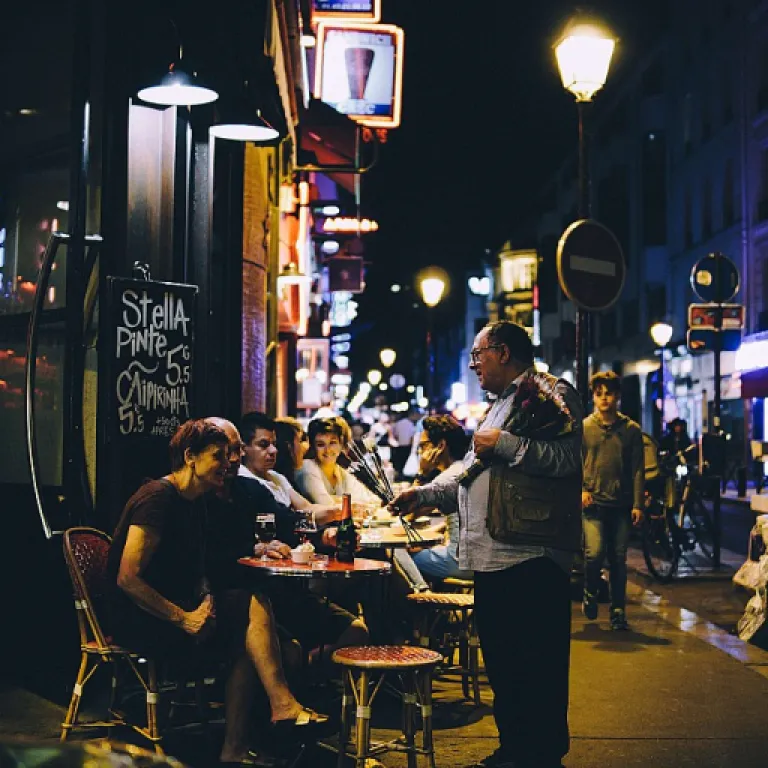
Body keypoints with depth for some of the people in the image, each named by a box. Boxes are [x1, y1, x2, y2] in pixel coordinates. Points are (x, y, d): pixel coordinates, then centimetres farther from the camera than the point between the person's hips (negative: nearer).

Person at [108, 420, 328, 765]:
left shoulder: (194, 502, 13)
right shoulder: (158, 498, -15)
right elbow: (127, 578, -21)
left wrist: (206, 600, -1)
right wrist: (183, 618, -21)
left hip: (173, 613, 9)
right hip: (139, 621, -9)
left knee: (245, 638, -13)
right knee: (253, 607, -17)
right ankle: (282, 707, -15)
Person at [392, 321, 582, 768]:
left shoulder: (551, 392, -4)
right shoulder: (500, 406, 26)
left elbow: (567, 457, -21)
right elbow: (474, 479, 30)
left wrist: (503, 444, -15)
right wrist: (424, 494, 21)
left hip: (532, 558, -10)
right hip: (492, 560, 10)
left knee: (537, 668, -5)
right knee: (501, 664, 15)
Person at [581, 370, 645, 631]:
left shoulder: (631, 429, 6)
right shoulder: (583, 428, 4)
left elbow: (638, 470, 5)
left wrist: (638, 504, -1)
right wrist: (580, 489, -10)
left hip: (621, 505, 1)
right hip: (593, 503, -1)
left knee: (619, 559, 4)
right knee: (594, 553, -15)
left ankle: (618, 611, 16)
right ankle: (590, 592, 14)